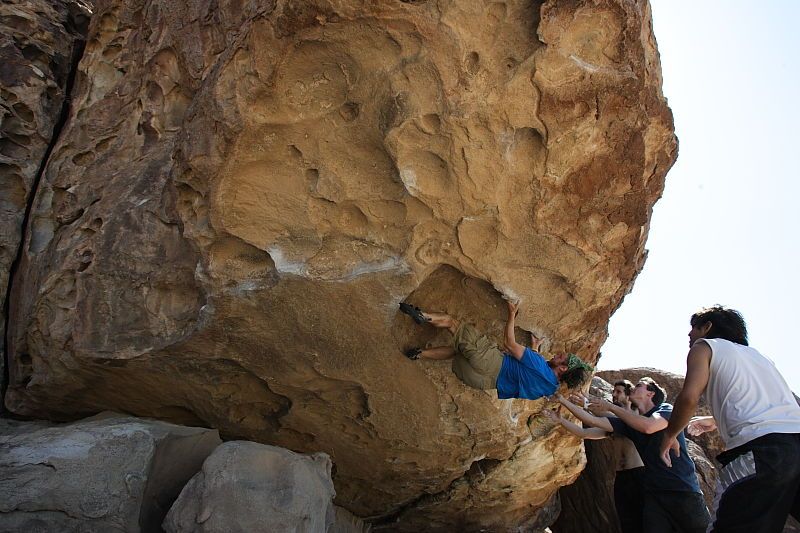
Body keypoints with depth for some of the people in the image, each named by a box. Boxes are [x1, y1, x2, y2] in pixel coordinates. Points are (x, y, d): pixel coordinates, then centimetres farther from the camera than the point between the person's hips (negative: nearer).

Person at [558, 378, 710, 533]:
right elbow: (593, 421, 5)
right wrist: (563, 400, 0)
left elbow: (648, 426, -24)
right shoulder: (630, 422, 10)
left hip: (685, 491, -4)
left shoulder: (667, 409, -3)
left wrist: (610, 406, -15)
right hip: (654, 493, 4)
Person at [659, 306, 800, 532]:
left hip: (759, 445, -7)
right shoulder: (753, 353, 33)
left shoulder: (705, 346, 14)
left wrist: (669, 435, 12)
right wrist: (717, 421, 58)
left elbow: (689, 397, -3)